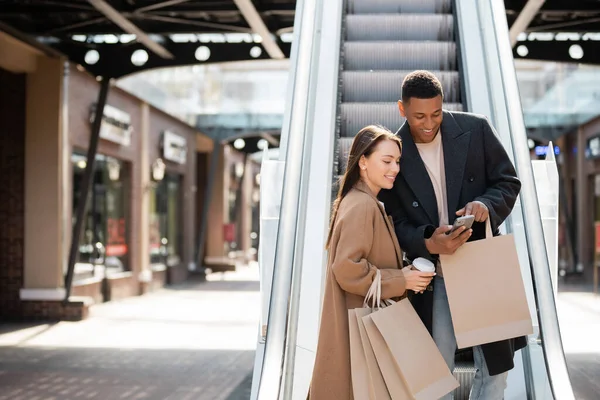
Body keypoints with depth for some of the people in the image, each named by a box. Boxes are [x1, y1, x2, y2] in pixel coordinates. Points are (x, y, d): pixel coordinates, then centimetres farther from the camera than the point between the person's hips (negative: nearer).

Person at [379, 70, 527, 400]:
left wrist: (487, 203, -22)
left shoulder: (475, 130, -6)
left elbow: (508, 181, 1)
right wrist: (428, 243, -25)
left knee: (496, 365, 10)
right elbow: (397, 223, -4)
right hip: (432, 279, -1)